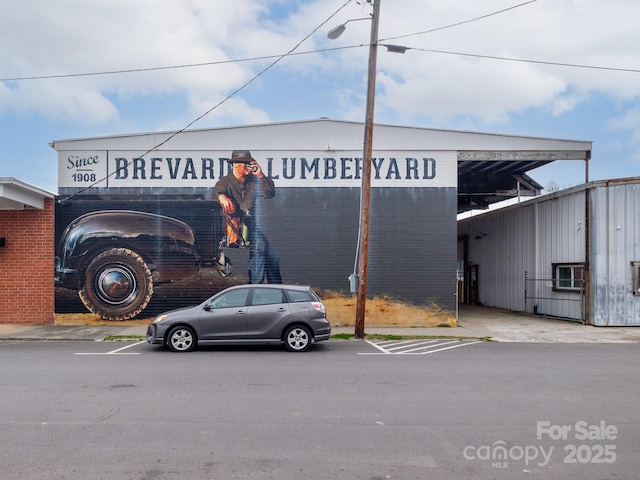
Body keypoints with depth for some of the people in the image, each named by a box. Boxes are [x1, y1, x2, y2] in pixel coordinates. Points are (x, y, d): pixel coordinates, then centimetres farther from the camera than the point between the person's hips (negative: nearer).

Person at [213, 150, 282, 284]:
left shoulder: (253, 181, 17)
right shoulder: (225, 182, 1)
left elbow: (270, 193, 8)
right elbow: (217, 191, -21)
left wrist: (260, 175, -2)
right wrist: (223, 198, -46)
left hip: (253, 228, 5)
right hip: (234, 229, -5)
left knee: (273, 255, -12)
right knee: (260, 248, -29)